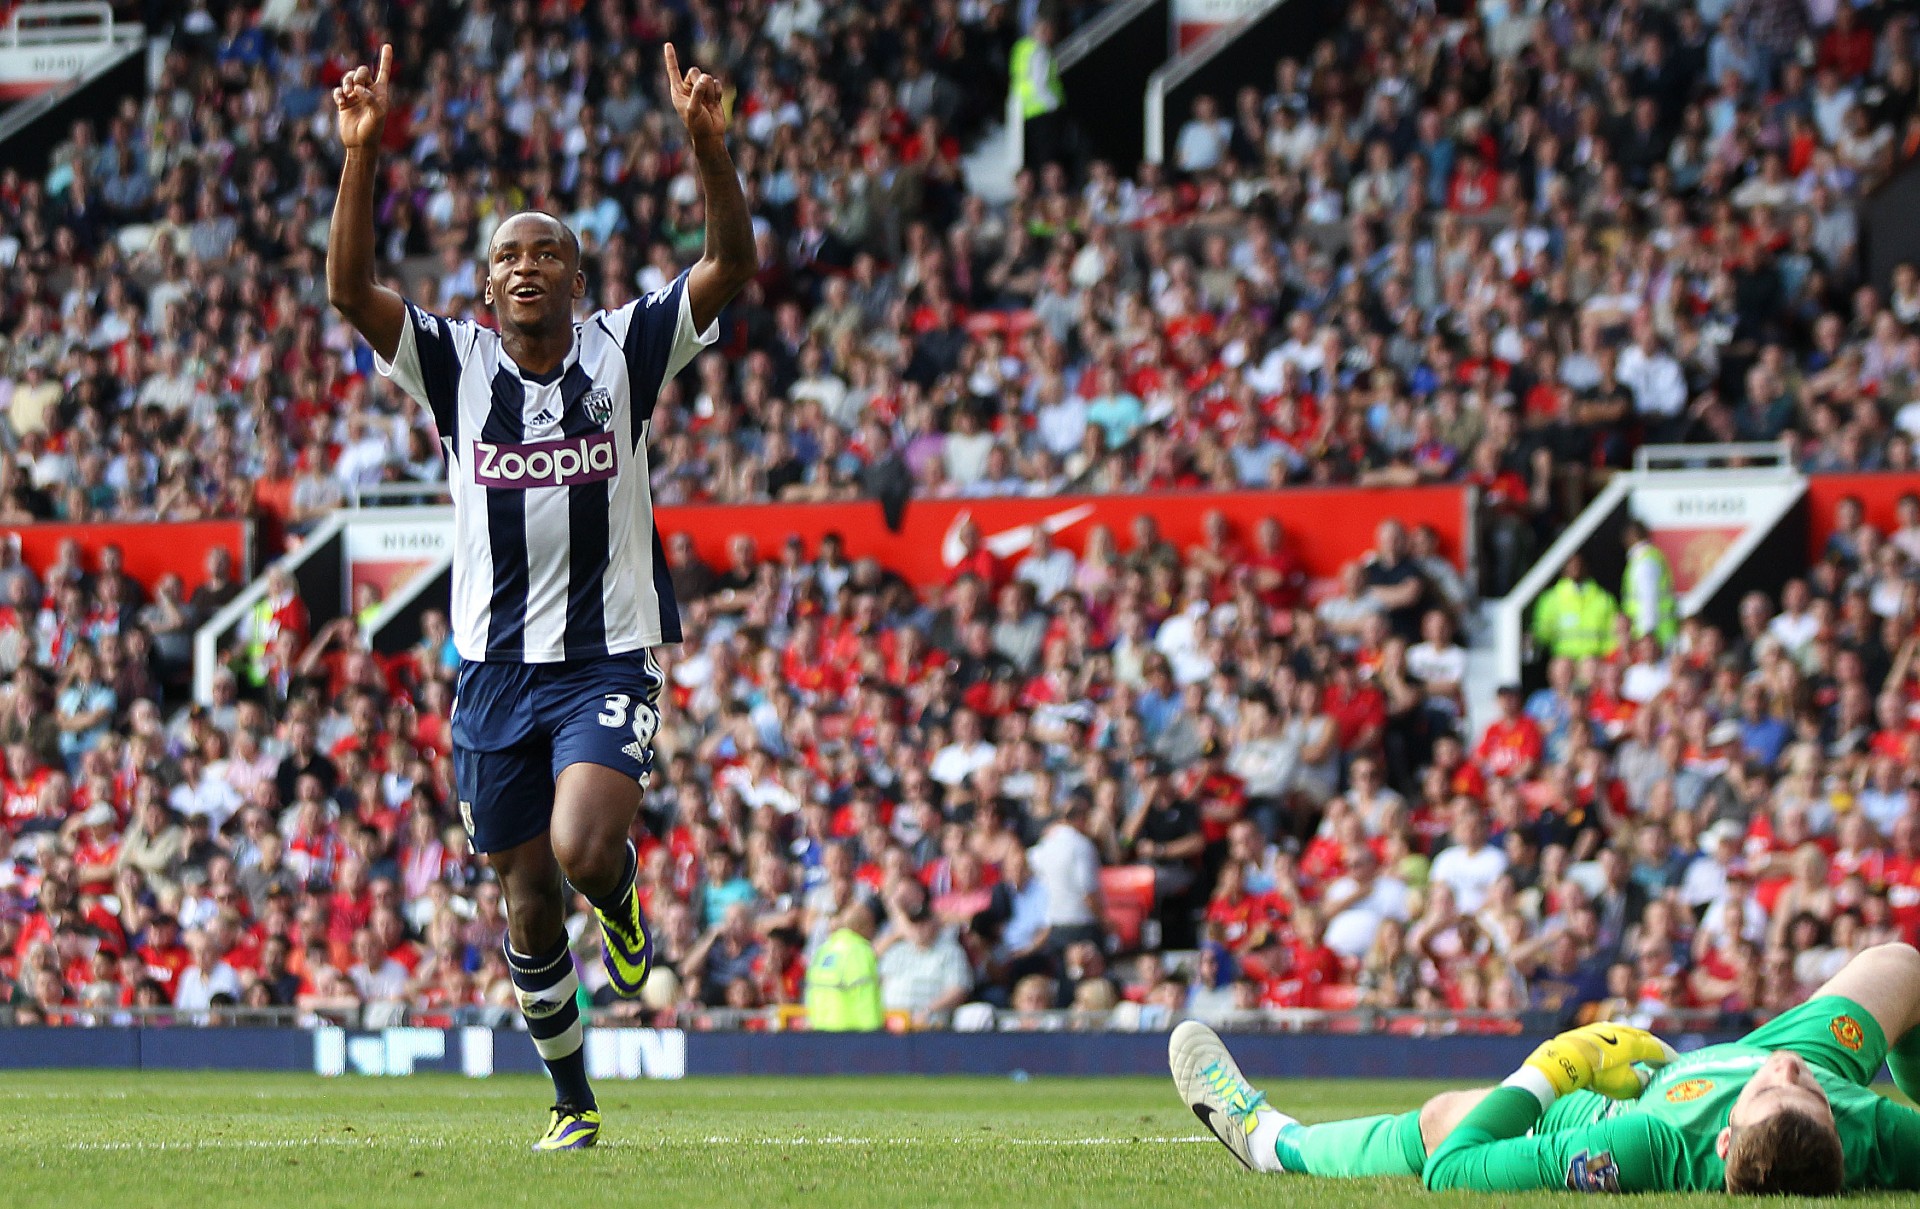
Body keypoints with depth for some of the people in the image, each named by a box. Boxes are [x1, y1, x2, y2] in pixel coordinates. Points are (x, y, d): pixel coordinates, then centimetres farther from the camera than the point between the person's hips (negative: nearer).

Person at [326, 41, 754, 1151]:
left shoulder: (625, 351, -1)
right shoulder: (455, 364, 1)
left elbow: (731, 267, -13)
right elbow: (350, 287, -13)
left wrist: (708, 144, -28)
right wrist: (363, 151, -25)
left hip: (608, 661, -2)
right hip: (496, 669, 2)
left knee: (585, 850, -25)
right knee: (529, 901, 7)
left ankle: (626, 907, 12)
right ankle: (573, 1101, 25)